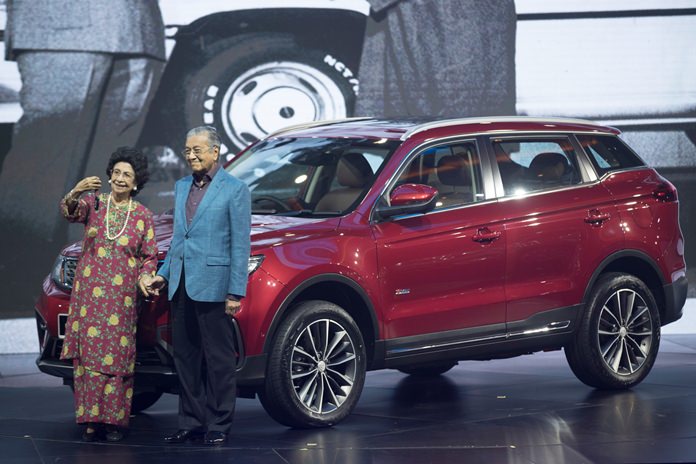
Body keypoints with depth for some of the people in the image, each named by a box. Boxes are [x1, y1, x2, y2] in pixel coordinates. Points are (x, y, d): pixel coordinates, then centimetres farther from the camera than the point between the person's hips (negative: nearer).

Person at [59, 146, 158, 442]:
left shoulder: (143, 216, 7)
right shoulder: (94, 203, 4)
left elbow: (149, 256, 12)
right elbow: (69, 212, -17)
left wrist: (145, 277, -9)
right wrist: (75, 194, -39)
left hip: (122, 297, 0)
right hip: (88, 293, 0)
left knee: (117, 357, -1)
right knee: (89, 355, -3)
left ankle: (114, 420, 5)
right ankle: (91, 420, 1)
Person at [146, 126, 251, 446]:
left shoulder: (234, 190, -4)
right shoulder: (181, 187, 16)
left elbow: (240, 245, -8)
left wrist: (236, 291, -13)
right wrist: (164, 274, 15)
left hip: (212, 286, -7)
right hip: (181, 287, 7)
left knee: (218, 360, -1)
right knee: (185, 359, 9)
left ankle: (218, 426, 4)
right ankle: (191, 423, 16)